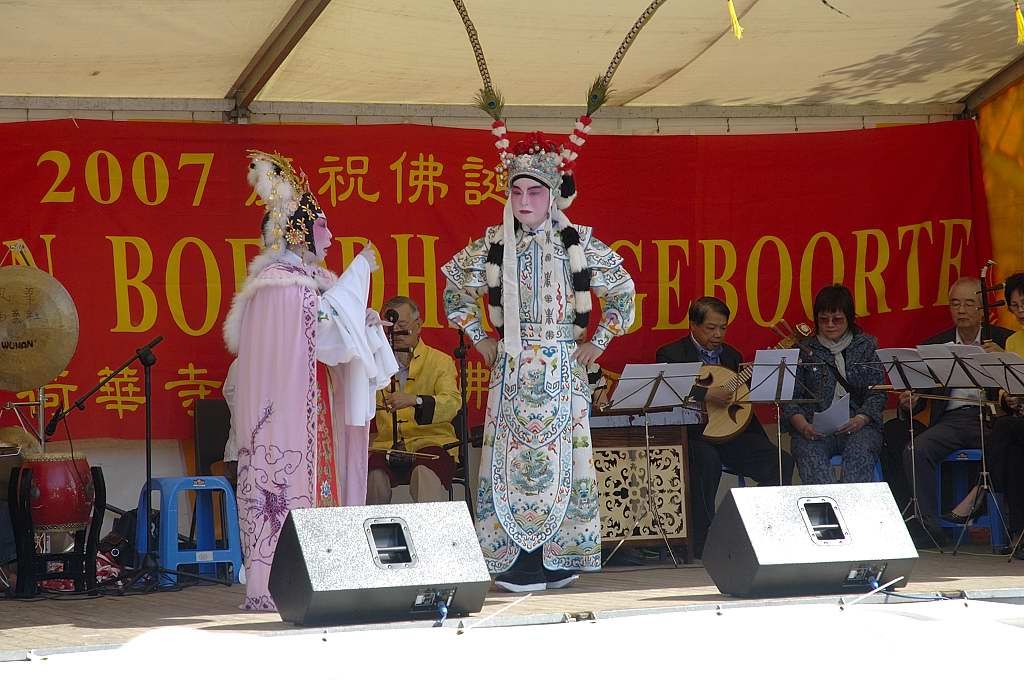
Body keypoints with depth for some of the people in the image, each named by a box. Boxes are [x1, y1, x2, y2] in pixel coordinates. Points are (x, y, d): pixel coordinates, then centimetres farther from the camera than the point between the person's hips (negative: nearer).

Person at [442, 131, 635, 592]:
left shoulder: (578, 244, 1)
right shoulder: (493, 247, 4)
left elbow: (622, 292, 12)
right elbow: (456, 291, 21)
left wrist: (599, 342, 6)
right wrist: (479, 339, 14)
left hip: (563, 369, -1)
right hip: (512, 371, 1)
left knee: (559, 458, -3)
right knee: (511, 459, -4)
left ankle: (558, 561, 2)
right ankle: (515, 563, -3)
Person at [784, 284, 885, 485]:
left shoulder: (867, 346, 15)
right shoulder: (804, 350, 14)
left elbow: (877, 393, 7)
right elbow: (791, 398, 6)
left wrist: (860, 420, -13)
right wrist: (803, 426, -15)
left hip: (858, 425, 0)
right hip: (814, 428, 0)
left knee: (860, 453, -34)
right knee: (810, 454, -34)